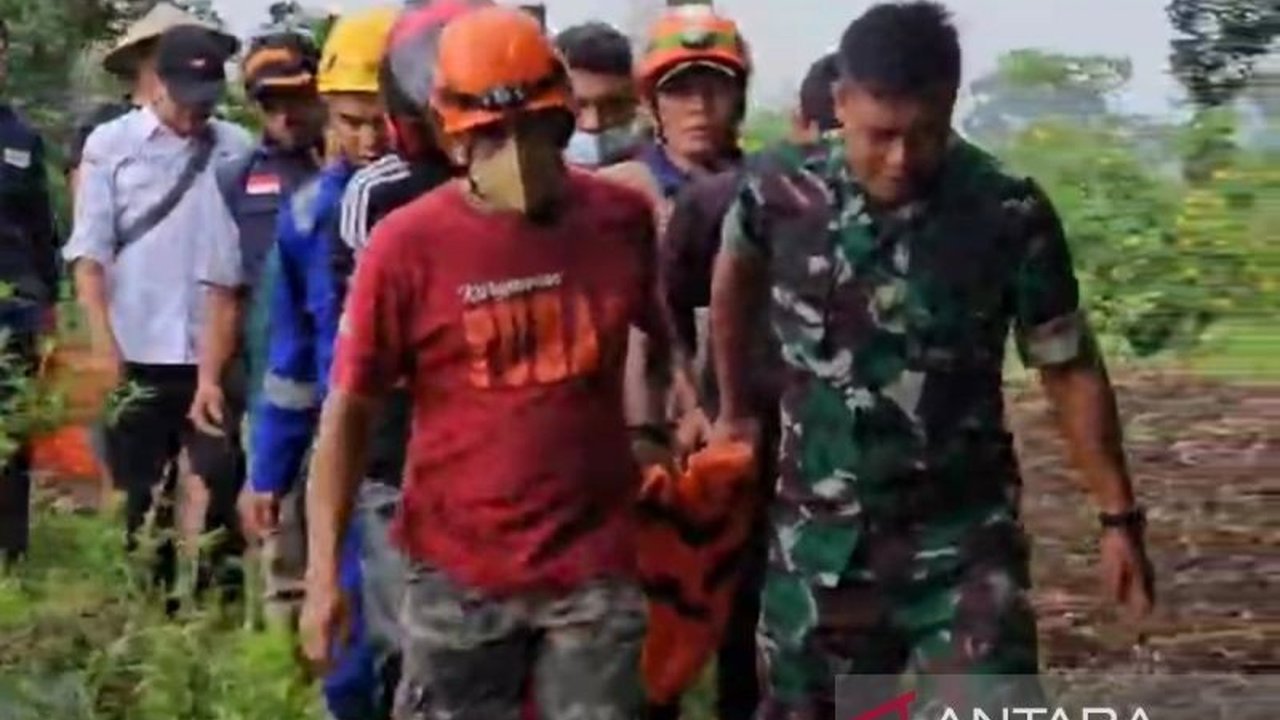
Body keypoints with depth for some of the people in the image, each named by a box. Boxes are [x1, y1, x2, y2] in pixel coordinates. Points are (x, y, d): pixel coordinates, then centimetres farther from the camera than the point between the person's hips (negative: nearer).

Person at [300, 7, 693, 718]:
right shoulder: (406, 245, -10)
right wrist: (324, 570, -9)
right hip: (459, 573, -2)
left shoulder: (622, 219, -1)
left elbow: (663, 340, 17)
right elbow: (348, 410, -5)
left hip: (595, 566, 2)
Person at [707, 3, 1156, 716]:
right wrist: (736, 409, 22)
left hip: (961, 539, -2)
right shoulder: (782, 193, -9)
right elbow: (736, 280, 15)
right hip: (821, 537, 2)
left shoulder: (1010, 213, -14)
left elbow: (1068, 366, -2)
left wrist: (1119, 515, 0)